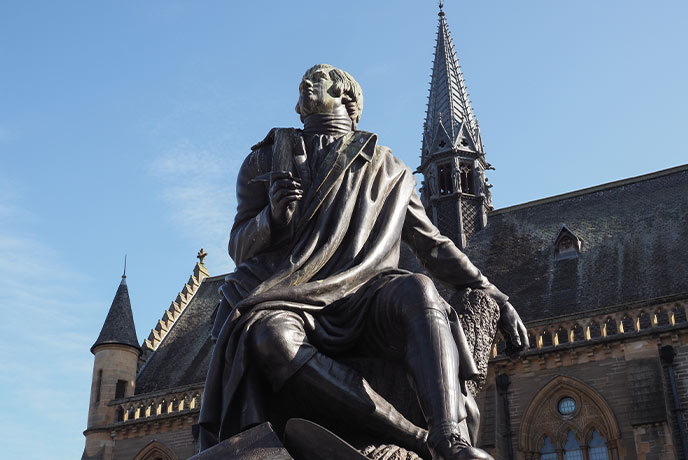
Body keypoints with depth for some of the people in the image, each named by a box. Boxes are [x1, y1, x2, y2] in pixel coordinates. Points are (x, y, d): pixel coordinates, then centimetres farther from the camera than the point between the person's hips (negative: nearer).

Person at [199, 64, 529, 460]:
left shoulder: (387, 170, 22)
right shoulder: (266, 160, 22)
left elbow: (434, 246, 24)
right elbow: (240, 248, 16)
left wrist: (494, 297, 15)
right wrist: (273, 217, -7)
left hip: (362, 298, 1)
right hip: (295, 303, 0)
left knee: (418, 290, -33)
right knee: (268, 336, -37)